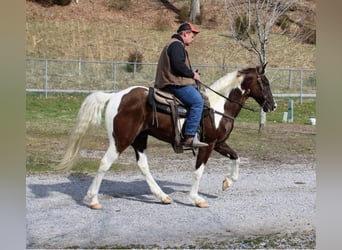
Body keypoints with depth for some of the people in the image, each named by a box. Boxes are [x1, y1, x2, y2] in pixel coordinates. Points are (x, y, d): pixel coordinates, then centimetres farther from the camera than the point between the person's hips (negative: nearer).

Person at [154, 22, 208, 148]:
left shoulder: (177, 45, 26)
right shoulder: (176, 45, -10)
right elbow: (178, 66, -23)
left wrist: (191, 74, 16)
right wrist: (192, 74, -10)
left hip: (177, 82, 12)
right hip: (175, 84, -12)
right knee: (197, 101, -23)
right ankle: (189, 137, -27)